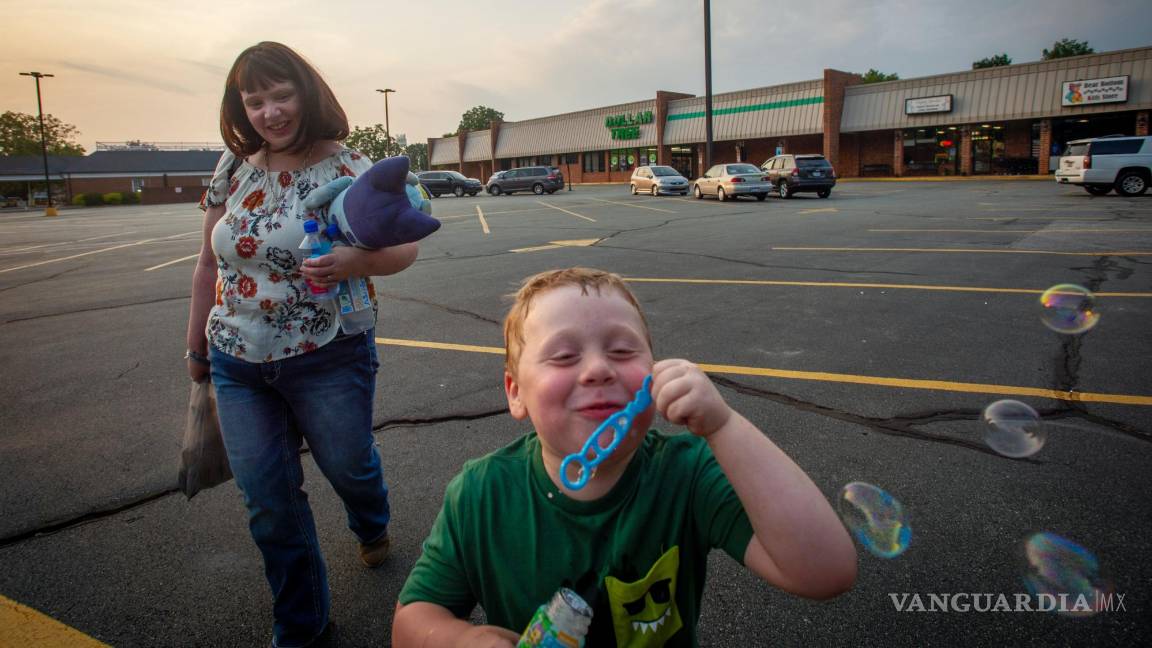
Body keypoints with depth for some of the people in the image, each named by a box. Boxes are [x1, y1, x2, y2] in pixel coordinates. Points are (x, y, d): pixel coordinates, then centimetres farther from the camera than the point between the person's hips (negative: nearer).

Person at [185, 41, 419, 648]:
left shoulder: (346, 167, -10)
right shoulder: (234, 168, 2)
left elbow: (403, 247, -11)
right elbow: (210, 263, 9)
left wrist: (358, 261, -33)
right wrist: (197, 346, 14)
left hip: (327, 360, -3)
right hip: (238, 364, 4)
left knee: (347, 465, 16)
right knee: (268, 503, 8)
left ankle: (372, 527, 55)